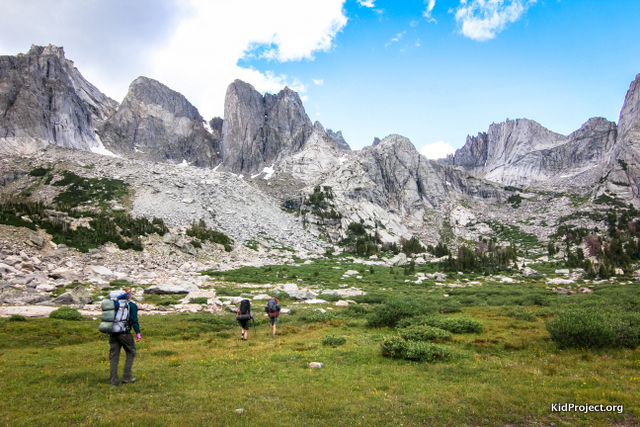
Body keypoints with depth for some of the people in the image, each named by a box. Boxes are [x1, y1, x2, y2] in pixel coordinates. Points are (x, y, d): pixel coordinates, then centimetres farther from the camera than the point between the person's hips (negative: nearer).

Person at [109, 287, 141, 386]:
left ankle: (113, 380, 11)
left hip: (112, 332, 5)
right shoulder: (132, 305, 0)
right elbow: (134, 320, -6)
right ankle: (126, 376, 10)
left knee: (113, 356, 10)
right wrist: (138, 333, -4)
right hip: (124, 332, -5)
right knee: (130, 353, 13)